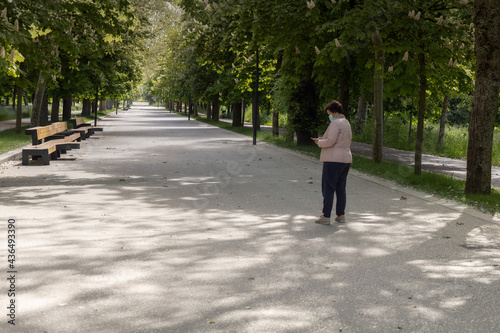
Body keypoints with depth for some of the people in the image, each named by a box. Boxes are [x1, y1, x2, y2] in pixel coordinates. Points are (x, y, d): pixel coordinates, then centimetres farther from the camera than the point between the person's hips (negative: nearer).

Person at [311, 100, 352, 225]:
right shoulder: (346, 123, 17)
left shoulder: (335, 123, -13)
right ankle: (341, 215, 13)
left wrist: (319, 142, -2)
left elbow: (330, 141, -21)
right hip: (345, 159, 9)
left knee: (328, 188, -4)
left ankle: (326, 217, -3)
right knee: (340, 188, 12)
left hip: (333, 160, -9)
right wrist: (324, 139, 17)